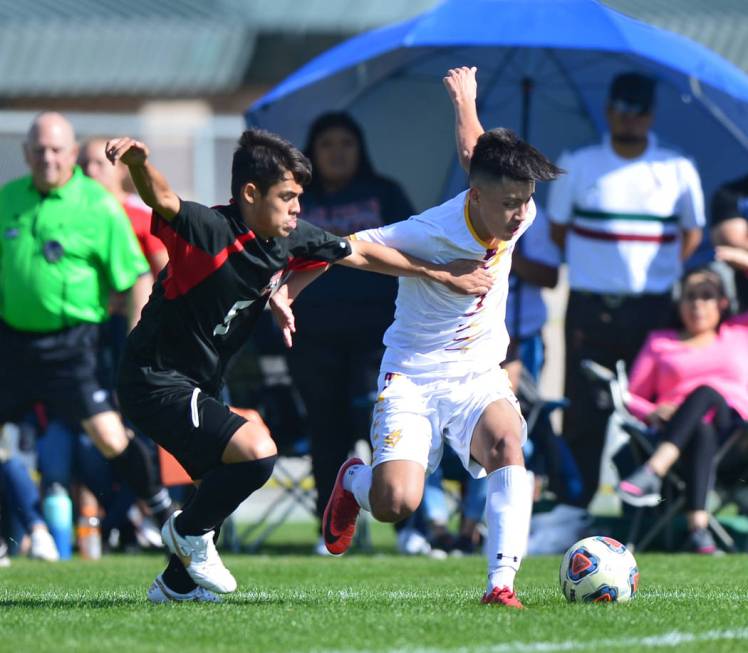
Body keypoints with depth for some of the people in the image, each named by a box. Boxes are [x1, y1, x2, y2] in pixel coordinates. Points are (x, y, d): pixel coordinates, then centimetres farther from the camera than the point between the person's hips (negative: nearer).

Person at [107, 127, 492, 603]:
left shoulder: (290, 239, -1)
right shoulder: (209, 230, -25)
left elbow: (361, 254, 13)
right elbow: (163, 201, -45)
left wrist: (442, 274, 16)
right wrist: (139, 163, -67)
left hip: (203, 384, 10)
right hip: (155, 381, -10)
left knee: (226, 483, 24)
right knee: (256, 451, -24)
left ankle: (177, 585, 46)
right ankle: (190, 532, 2)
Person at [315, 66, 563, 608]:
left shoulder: (518, 216, -6)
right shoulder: (429, 234, -24)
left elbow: (475, 157, 14)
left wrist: (466, 101, 34)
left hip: (480, 376, 4)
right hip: (414, 377, -4)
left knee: (507, 442, -30)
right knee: (396, 503, -20)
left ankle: (502, 583, -32)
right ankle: (354, 481, 19)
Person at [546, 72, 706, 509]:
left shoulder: (678, 170, 5)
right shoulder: (578, 166, 6)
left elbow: (693, 232, 16)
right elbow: (558, 228, 15)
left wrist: (664, 271, 8)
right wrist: (592, 265, 8)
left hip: (653, 308, 0)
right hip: (590, 305, 0)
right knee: (584, 409, -2)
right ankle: (573, 504, 3)